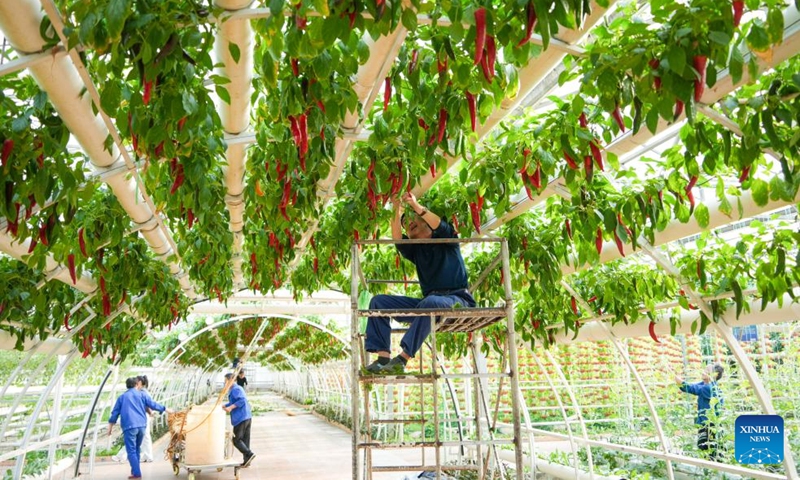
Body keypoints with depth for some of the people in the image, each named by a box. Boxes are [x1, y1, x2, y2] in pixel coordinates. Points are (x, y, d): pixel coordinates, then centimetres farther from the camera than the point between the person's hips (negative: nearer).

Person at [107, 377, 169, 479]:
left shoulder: (122, 397, 15)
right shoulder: (142, 394, 14)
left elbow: (115, 413, 14)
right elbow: (153, 405, 9)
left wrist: (110, 427, 19)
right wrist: (165, 409, 19)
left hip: (129, 426, -2)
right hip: (141, 426, 2)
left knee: (131, 451, -2)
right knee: (136, 449, 20)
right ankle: (135, 470, 22)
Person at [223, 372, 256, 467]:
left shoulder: (235, 389, -12)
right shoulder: (238, 388, 19)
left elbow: (242, 400, -24)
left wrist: (231, 407, -23)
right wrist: (225, 405, 14)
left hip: (240, 418, -10)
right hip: (247, 417, 10)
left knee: (236, 439, -2)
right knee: (245, 439, 11)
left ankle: (249, 454, -10)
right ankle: (247, 461, 13)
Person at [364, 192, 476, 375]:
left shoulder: (446, 239, 12)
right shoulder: (414, 250, 21)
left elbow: (442, 227, -13)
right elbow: (397, 240, 0)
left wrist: (416, 206, -17)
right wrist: (397, 212, -12)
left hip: (458, 300, -5)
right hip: (428, 302, 5)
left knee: (430, 302, -41)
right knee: (379, 301, -6)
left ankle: (402, 359, -39)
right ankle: (383, 356, -21)